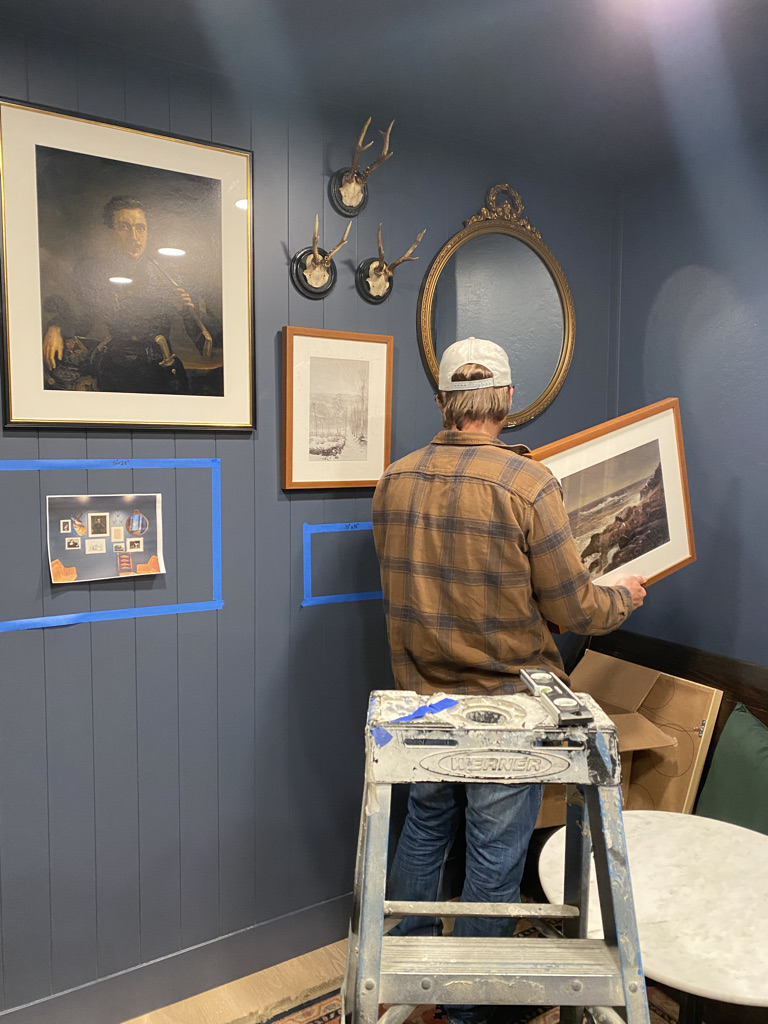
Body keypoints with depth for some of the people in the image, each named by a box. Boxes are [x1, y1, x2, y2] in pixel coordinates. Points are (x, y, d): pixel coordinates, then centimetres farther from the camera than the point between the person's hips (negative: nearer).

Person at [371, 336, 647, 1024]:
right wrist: (624, 597, 6)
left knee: (424, 828, 25)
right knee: (495, 856, 14)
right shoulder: (528, 483, -20)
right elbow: (573, 609, -14)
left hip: (422, 697, 5)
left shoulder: (394, 482, -4)